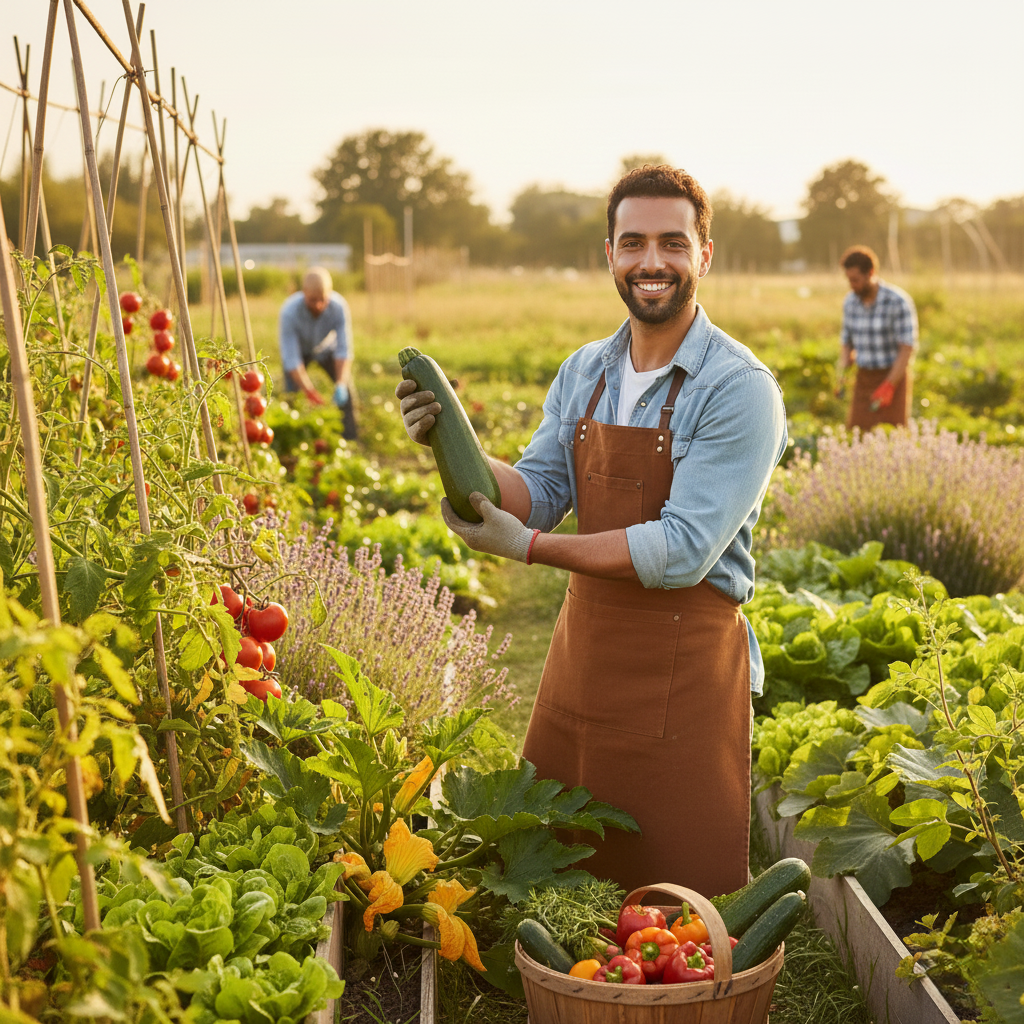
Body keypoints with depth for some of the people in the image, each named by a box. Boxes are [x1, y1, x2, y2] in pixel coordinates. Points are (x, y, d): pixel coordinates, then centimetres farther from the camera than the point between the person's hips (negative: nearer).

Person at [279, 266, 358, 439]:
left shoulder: (339, 307, -36)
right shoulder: (289, 312, -40)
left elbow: (343, 350, -31)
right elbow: (291, 359, -39)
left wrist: (341, 384, -44)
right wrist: (309, 391, -49)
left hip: (326, 347, 1)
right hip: (298, 348, -1)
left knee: (346, 392, -11)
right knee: (292, 392, -19)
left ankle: (351, 439, 2)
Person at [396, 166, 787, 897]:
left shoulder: (740, 390, -14)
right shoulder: (583, 373, 7)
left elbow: (683, 551, -21)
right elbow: (538, 495, 3)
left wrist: (527, 548, -22)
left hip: (685, 671, -6)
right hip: (582, 654, 6)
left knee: (687, 899, 5)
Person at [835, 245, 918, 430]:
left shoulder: (898, 302, -15)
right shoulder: (850, 303, 3)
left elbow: (907, 349, -16)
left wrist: (889, 386, -24)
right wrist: (840, 374, -7)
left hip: (895, 378, -5)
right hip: (864, 379, 5)